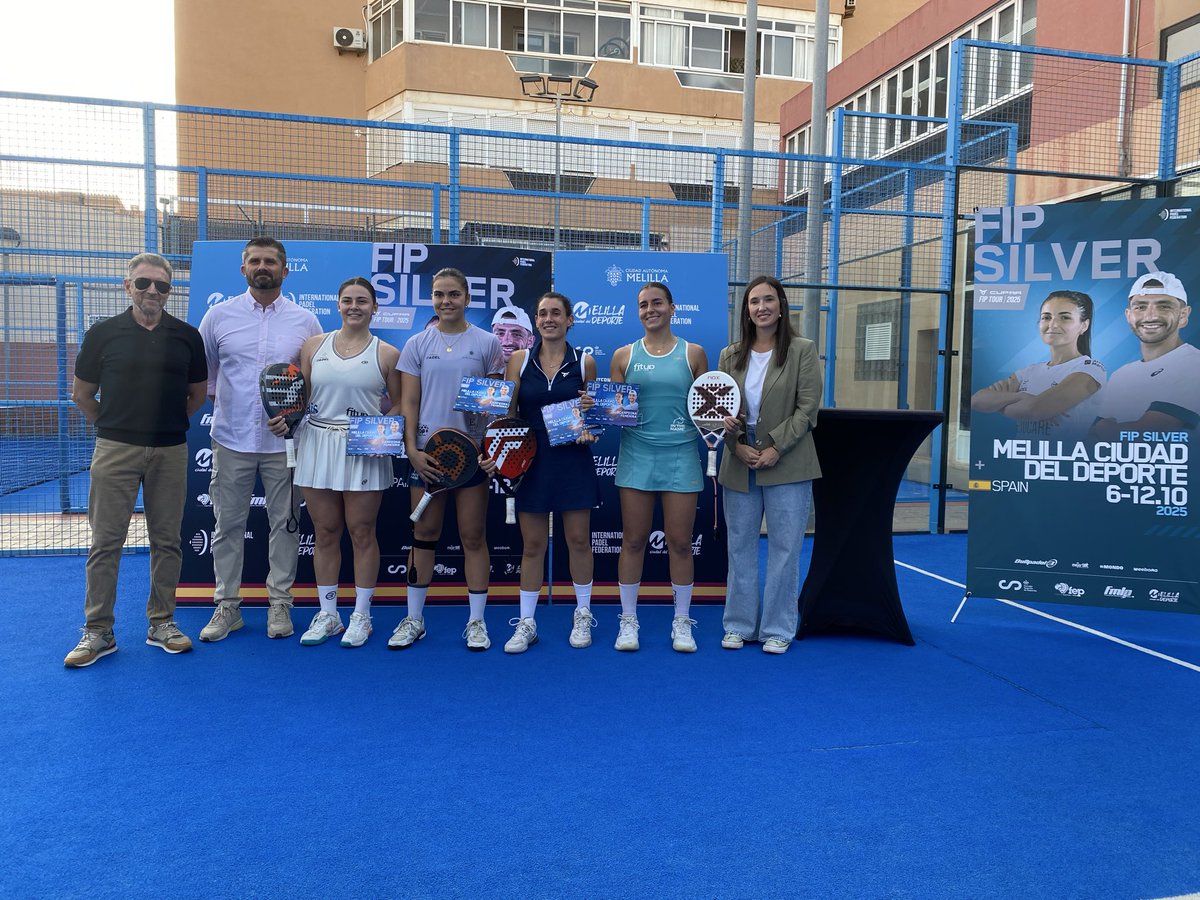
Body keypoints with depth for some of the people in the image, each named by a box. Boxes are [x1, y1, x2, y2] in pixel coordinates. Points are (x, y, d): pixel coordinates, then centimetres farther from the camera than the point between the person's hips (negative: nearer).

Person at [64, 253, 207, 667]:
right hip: (115, 450, -1)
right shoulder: (103, 333, 1)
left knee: (166, 540, 7)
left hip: (170, 451, 2)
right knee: (105, 541, 2)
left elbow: (198, 393, 15)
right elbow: (82, 394, 10)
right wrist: (112, 425, 12)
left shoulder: (186, 336, 5)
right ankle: (98, 631, 11)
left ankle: (162, 622, 19)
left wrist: (168, 423, 12)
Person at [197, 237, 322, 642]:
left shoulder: (305, 321, 3)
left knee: (284, 523, 6)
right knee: (228, 524, 7)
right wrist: (217, 398, 7)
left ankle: (279, 602, 18)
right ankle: (227, 605, 18)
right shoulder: (219, 315, 4)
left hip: (284, 442, 0)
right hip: (231, 440, 1)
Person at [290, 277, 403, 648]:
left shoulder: (387, 354, 1)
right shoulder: (313, 346, 8)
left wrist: (385, 431, -14)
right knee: (325, 532, 9)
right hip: (318, 446, 3)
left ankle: (361, 616, 17)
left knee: (362, 532, 4)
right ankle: (327, 614, 21)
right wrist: (285, 419, -7)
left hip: (365, 451, -2)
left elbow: (399, 405, 3)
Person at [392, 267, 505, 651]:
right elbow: (408, 403, 4)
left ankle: (476, 621, 14)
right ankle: (414, 619, 19)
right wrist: (412, 450, -7)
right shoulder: (417, 344, 6)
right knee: (424, 535, 7)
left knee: (473, 537, 4)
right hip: (426, 453, 1)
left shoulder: (487, 343, 3)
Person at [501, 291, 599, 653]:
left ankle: (583, 616, 24)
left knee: (578, 540, 6)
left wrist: (589, 426, -11)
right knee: (532, 545, 6)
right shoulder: (519, 360, 2)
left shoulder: (584, 362, 2)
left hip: (573, 461, 0)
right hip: (531, 461, 0)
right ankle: (526, 623, 17)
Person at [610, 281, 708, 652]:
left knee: (680, 541, 3)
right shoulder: (624, 355, 6)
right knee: (633, 540, 4)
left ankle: (681, 622, 18)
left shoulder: (693, 353, 5)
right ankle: (628, 620, 17)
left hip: (680, 455, 0)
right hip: (636, 455, 1)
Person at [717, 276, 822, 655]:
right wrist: (738, 446, -9)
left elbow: (807, 409, -7)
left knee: (784, 549, 2)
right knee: (740, 547, 10)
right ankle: (739, 625, 22)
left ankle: (778, 630, 14)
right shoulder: (730, 356, 8)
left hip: (787, 465, -3)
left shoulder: (802, 350, -2)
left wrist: (775, 448, -14)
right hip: (739, 465, 4)